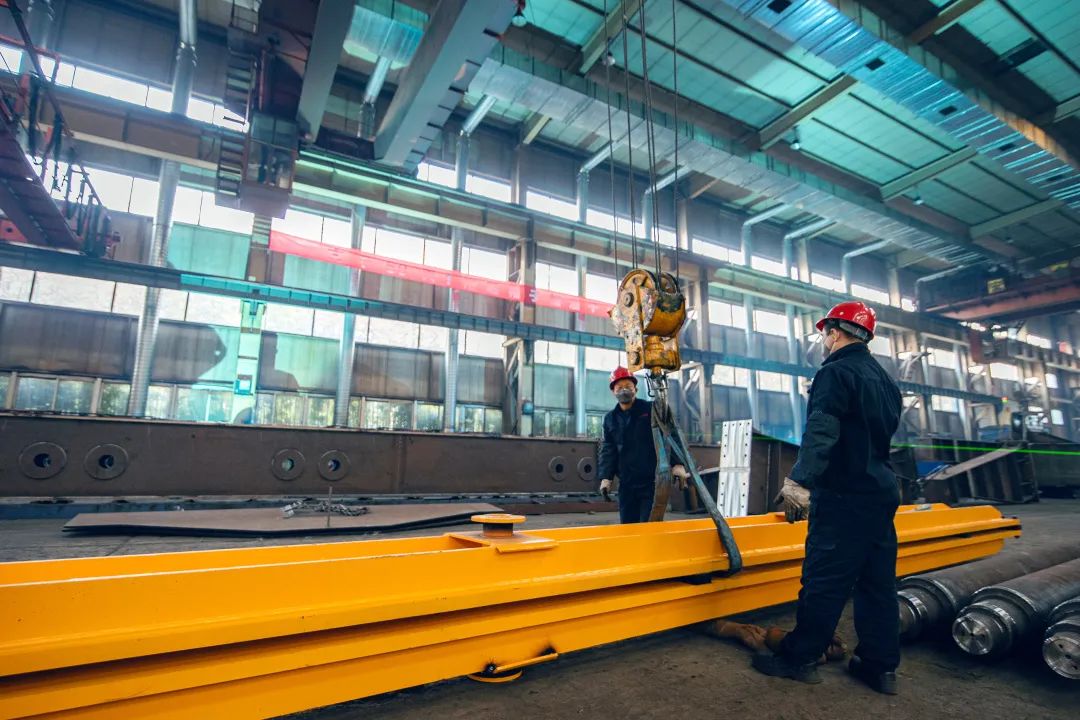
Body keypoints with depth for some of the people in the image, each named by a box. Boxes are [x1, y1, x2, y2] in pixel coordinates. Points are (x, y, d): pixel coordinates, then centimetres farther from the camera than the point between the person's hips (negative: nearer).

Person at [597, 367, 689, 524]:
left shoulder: (651, 410, -1)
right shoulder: (610, 418, 11)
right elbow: (608, 450, 11)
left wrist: (677, 465, -16)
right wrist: (606, 477, 1)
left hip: (652, 481, -4)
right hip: (626, 483, 4)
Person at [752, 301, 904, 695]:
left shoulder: (836, 372, -12)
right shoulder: (885, 380, 17)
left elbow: (821, 433, -26)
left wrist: (799, 481, -32)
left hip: (844, 496, -9)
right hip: (881, 492, 10)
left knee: (824, 580, -2)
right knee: (878, 581, 14)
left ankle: (800, 658, 9)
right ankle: (881, 665, 23)